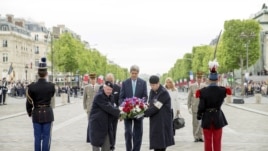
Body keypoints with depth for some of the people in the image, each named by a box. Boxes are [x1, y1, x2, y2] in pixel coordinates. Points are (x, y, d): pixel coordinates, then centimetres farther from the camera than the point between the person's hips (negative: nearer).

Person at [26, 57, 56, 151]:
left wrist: (30, 113, 15)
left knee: (37, 137, 8)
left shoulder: (32, 87, -8)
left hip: (36, 114, 1)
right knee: (46, 137, 4)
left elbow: (29, 102, -1)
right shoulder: (51, 86, -9)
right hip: (48, 113, -1)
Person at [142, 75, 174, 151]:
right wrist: (145, 109, -9)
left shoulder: (163, 93, -16)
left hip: (163, 121, -7)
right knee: (155, 141, 6)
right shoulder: (152, 91, 10)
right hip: (154, 121, 7)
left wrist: (143, 113, -20)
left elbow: (156, 107, -20)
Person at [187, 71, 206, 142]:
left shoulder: (204, 86, 6)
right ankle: (196, 137, 8)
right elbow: (189, 97, 5)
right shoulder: (192, 86, 4)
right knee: (195, 123, 0)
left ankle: (200, 137, 11)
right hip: (195, 107, -1)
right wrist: (189, 107, 0)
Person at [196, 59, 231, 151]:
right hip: (218, 117, 1)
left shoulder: (203, 91, -12)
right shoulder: (222, 90, -10)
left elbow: (201, 106, -11)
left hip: (207, 118, -1)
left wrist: (199, 116, 9)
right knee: (217, 141, 9)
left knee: (208, 141, 9)